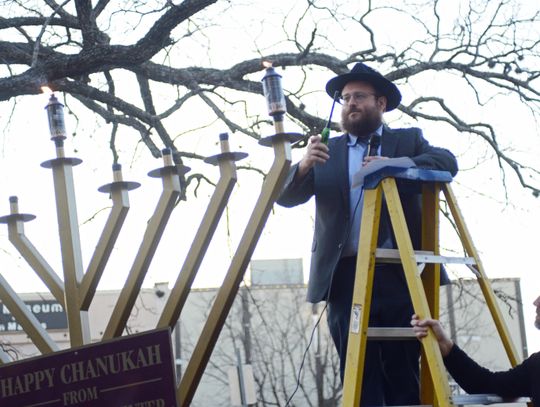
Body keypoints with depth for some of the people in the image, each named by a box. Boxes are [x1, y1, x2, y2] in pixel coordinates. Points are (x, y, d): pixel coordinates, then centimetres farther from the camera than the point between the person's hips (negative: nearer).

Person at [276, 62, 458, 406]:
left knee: (404, 371, -2)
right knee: (358, 372, -3)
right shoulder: (327, 152, 17)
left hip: (400, 271, -1)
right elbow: (286, 197, 8)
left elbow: (446, 162, -5)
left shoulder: (409, 141, 14)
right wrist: (304, 166, -13)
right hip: (347, 274, 1)